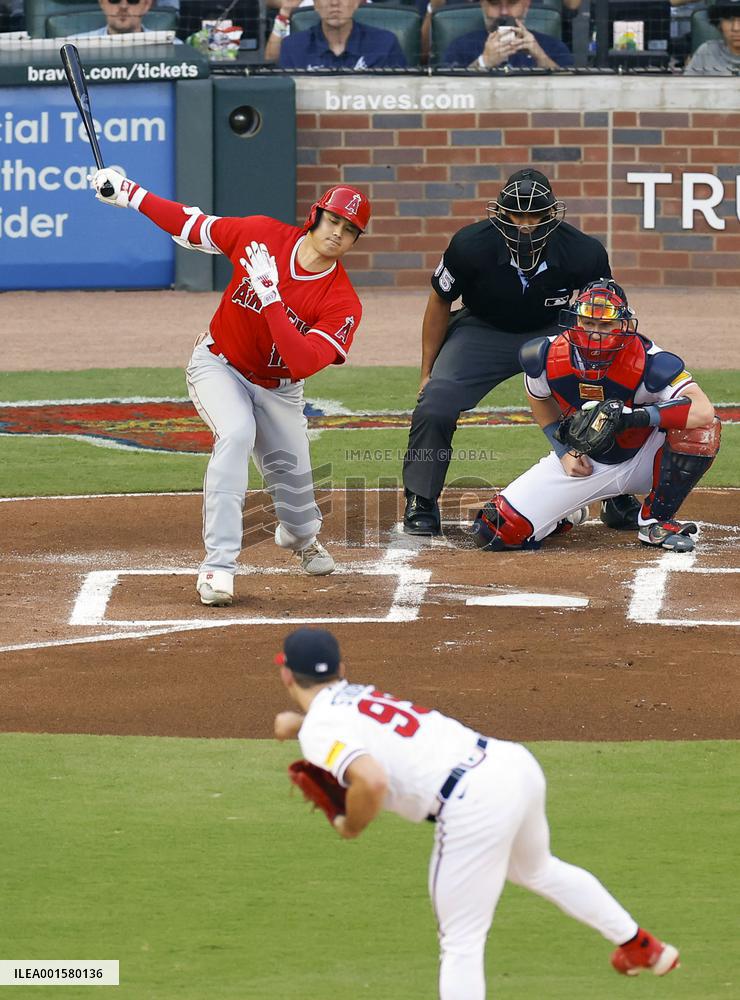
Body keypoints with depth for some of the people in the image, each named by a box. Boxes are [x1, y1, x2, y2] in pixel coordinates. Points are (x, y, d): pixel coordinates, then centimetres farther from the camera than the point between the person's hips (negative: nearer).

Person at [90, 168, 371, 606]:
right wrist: (129, 193, -6)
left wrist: (269, 294, -40)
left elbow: (303, 364, -35)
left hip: (278, 387, 1)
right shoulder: (261, 234, -17)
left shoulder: (343, 303, -23)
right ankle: (219, 565, -30)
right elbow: (191, 226, -2)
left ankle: (302, 537, 49)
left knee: (293, 477, 6)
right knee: (237, 433, -30)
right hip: (218, 366, -1)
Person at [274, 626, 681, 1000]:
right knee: (536, 869, 38)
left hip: (474, 806, -9)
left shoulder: (319, 730, -6)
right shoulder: (356, 693, 19)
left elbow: (371, 782, -25)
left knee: (461, 945, 2)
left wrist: (350, 827, -5)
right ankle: (640, 948, 51)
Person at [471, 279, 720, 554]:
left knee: (701, 430, -34)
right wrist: (564, 451, -4)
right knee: (493, 532, -12)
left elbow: (703, 411, -43)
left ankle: (656, 521, -11)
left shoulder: (648, 363, -30)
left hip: (641, 460, -2)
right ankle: (566, 510, 22)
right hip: (582, 461, 2)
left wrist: (637, 416, -49)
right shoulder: (548, 358, -18)